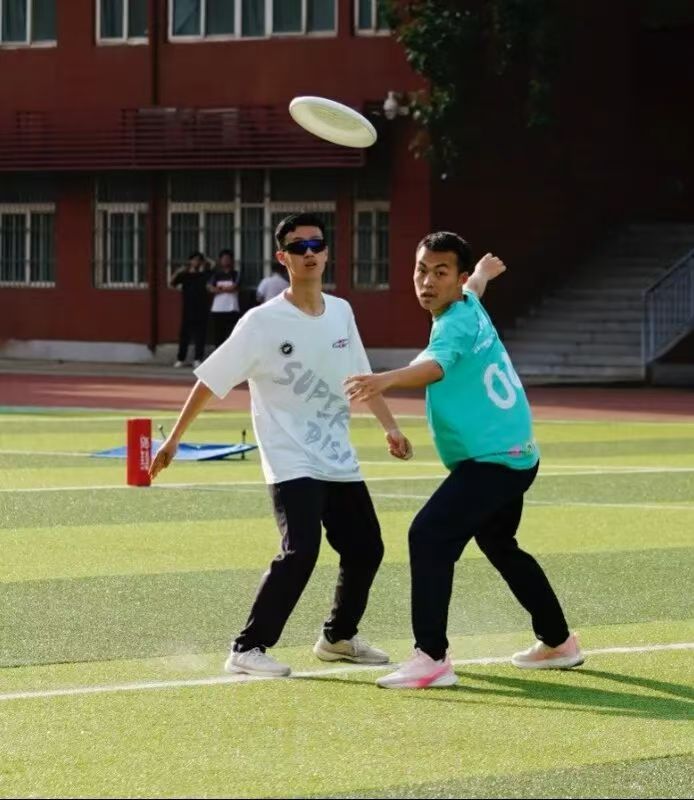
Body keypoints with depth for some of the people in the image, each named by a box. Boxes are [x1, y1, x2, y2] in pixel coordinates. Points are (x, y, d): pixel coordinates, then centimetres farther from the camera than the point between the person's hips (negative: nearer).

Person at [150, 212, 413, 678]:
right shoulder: (263, 323, -13)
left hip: (338, 460, 7)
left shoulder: (341, 313, 5)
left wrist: (389, 426, 10)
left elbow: (361, 377, 18)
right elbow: (210, 382, -10)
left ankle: (338, 638, 32)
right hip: (291, 461, -7)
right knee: (301, 550, -22)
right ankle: (248, 650, -14)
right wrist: (173, 441, -11)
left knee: (365, 548, 11)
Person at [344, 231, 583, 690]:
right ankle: (559, 643, 42)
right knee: (500, 546, 28)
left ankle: (432, 659, -27)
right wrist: (483, 272, 56)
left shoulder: (457, 325, -23)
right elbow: (475, 286, 32)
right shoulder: (469, 304, 5)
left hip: (492, 459, -11)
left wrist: (387, 380, -64)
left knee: (429, 536, -22)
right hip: (513, 455, 11)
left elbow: (433, 367, -45)